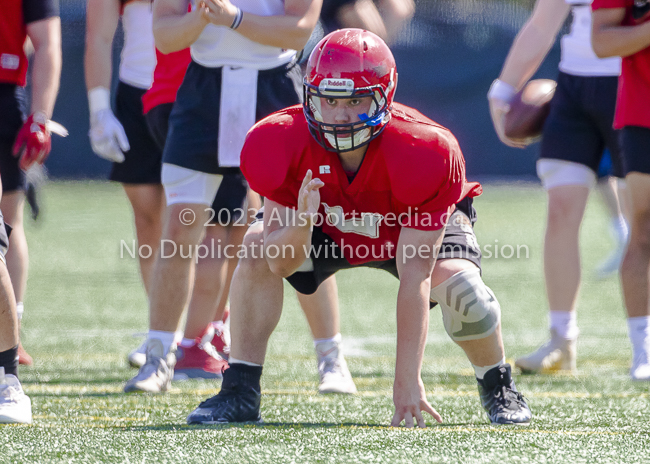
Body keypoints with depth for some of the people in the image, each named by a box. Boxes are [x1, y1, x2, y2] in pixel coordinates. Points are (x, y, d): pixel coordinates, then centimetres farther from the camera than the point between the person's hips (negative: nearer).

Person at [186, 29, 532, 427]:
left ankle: (499, 388, 1)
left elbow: (414, 277, -38)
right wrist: (300, 223, -52)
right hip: (328, 227, 2)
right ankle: (240, 393, -12)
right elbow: (280, 264, -28)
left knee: (460, 289, -30)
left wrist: (407, 381, -39)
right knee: (257, 249, -24)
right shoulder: (283, 146, -33)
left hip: (421, 225, -2)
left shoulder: (424, 154, -39)